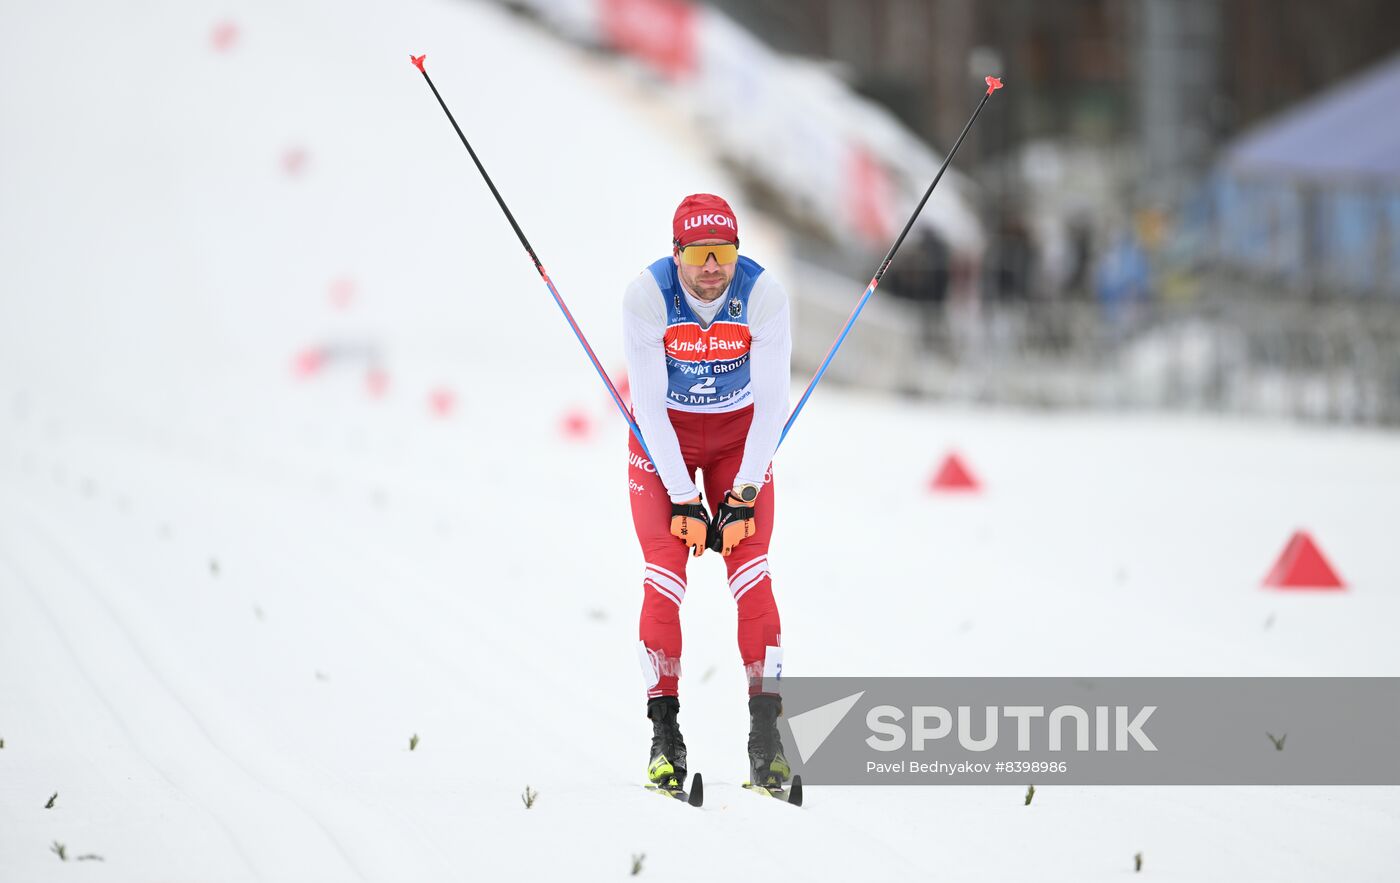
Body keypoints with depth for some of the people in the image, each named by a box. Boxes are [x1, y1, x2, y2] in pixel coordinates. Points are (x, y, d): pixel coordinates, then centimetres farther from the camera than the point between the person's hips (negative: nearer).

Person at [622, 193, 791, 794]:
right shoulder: (647, 295, -23)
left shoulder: (763, 293, -22)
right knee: (664, 576, -14)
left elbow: (771, 401, -18)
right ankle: (664, 735, -9)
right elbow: (649, 404, -19)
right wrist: (683, 498, -22)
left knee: (752, 575, -13)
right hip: (663, 436, -1)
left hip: (738, 435, 1)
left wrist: (743, 495, -22)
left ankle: (766, 733, -11)